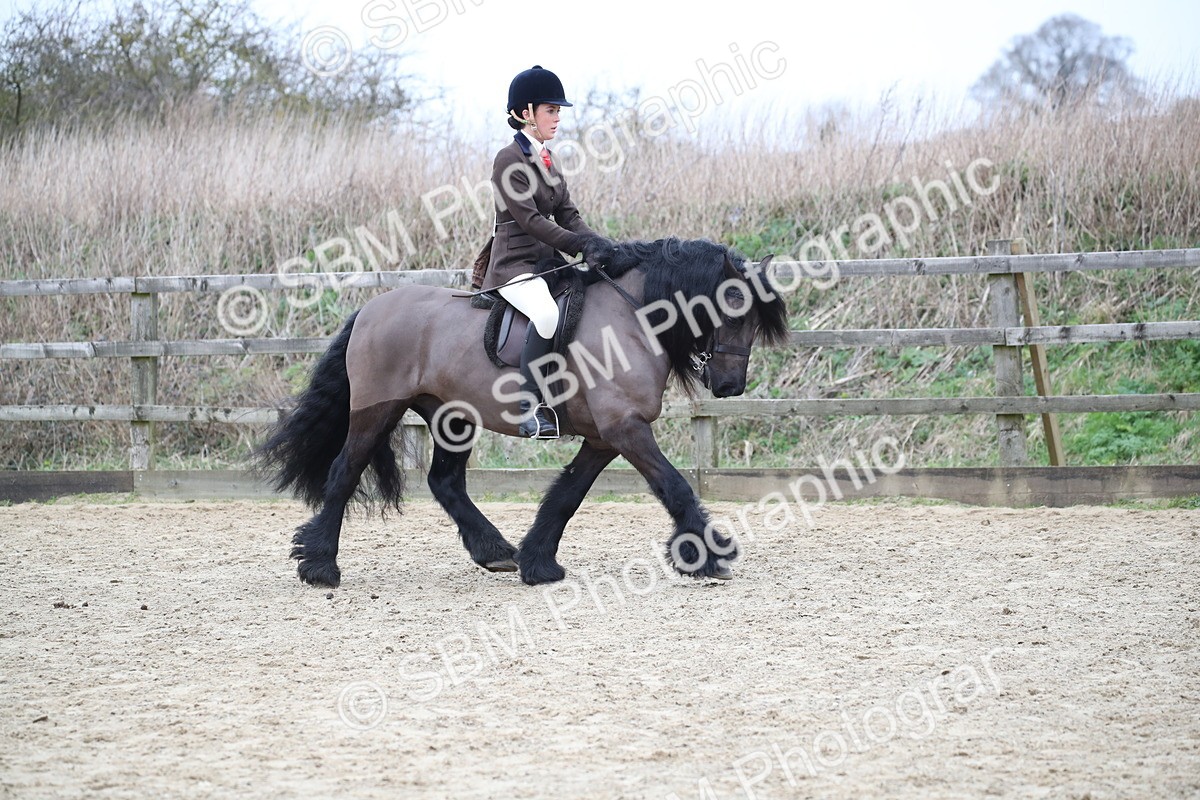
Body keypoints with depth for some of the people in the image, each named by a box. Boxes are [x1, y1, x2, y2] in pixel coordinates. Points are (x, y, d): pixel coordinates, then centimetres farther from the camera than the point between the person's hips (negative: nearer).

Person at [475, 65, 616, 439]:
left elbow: (568, 215, 13)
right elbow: (530, 220, -18)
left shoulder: (547, 159, 17)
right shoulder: (509, 160, -10)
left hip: (548, 262, 10)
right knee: (548, 314, -36)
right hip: (515, 265, -10)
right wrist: (583, 246, -23)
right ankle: (531, 405, -31)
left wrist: (597, 242, -6)